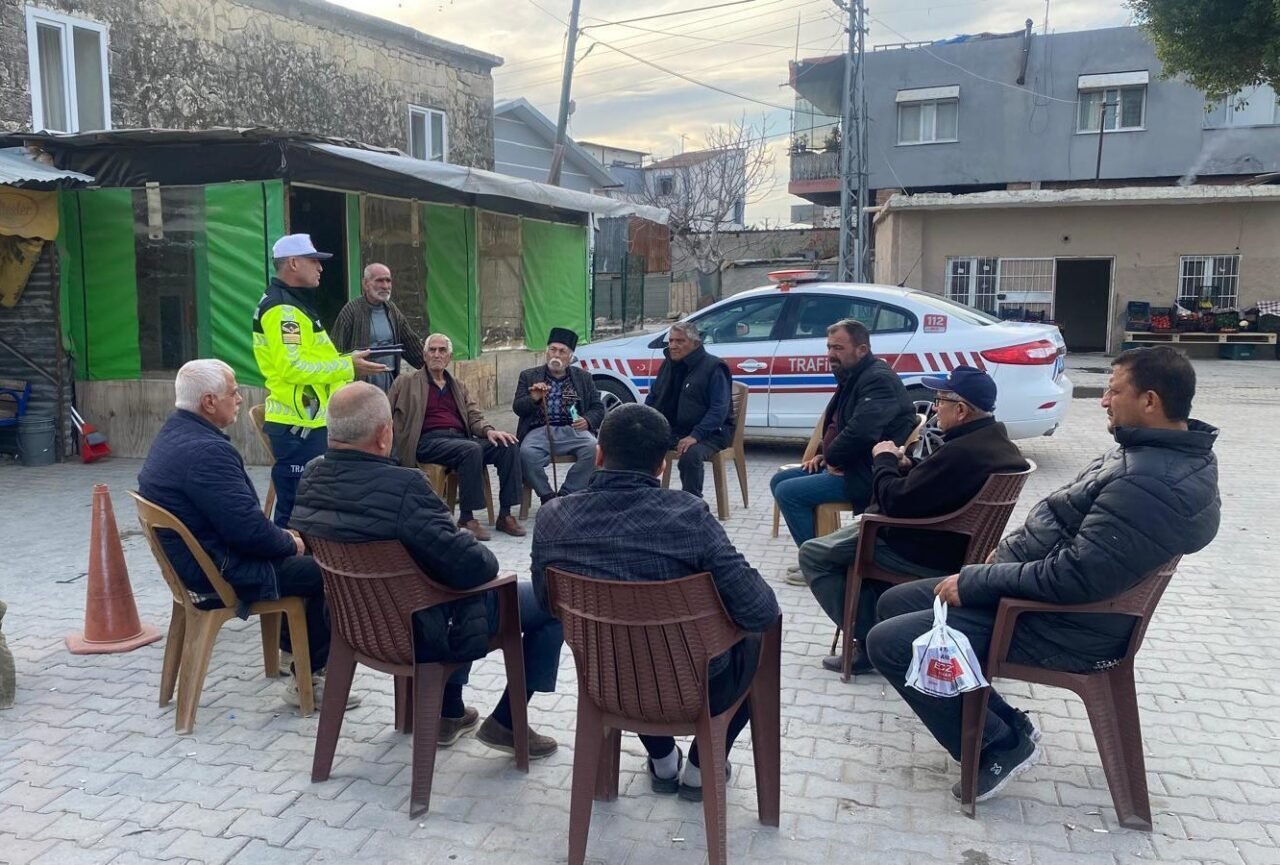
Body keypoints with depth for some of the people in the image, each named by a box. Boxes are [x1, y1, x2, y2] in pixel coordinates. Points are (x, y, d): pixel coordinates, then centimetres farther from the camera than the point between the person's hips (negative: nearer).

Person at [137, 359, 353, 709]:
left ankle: (292, 647, 37)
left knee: (298, 556, 24)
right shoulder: (206, 450, -27)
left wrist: (280, 536, 7)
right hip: (220, 573, -11)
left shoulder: (174, 434, 7)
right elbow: (249, 529, -28)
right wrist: (289, 542, -9)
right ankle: (308, 679, 6)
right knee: (324, 572, -4)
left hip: (193, 560, 11)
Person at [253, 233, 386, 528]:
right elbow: (292, 367, -25)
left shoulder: (293, 304, 19)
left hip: (307, 422, 11)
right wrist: (348, 367, -18)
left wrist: (348, 362, 10)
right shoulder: (282, 308, -15)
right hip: (298, 425, -11)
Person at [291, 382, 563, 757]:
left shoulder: (312, 479, -9)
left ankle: (450, 712, 39)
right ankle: (505, 722, 13)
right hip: (421, 633, -8)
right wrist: (489, 559, -8)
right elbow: (471, 566, -34)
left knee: (454, 587, 35)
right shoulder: (402, 487, -34)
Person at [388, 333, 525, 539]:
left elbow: (474, 417, 16)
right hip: (428, 441, -5)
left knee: (508, 447, -19)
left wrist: (489, 430, -6)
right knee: (471, 449, -35)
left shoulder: (458, 387, 25)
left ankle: (505, 515, -15)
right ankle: (466, 518, -26)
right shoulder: (406, 383, 13)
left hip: (461, 438, 5)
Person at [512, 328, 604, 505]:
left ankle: (565, 495, -17)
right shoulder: (529, 377, 15)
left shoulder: (583, 377, 17)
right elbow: (517, 408, 9)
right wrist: (533, 399, -13)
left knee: (593, 448, -31)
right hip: (540, 431, -1)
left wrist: (587, 421, -8)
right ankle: (547, 496, -12)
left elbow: (598, 408, 14)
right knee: (527, 452, -34)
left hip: (572, 430, 1)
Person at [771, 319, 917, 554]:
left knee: (787, 492, -17)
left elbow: (861, 432, -32)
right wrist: (825, 454, 10)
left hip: (866, 475, -11)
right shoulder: (852, 377, 15)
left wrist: (832, 458, -14)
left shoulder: (878, 380, -19)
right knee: (779, 480, 12)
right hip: (845, 465, 11)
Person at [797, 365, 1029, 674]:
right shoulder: (997, 442, 1)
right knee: (859, 533, 30)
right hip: (958, 546, 10)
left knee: (812, 554, 2)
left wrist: (884, 460, -9)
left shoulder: (960, 452, -31)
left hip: (927, 556, -10)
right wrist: (905, 466, 1)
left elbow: (896, 501, -25)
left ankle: (871, 641, 2)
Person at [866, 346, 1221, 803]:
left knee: (889, 643, -13)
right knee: (896, 603, 12)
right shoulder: (1162, 450, 7)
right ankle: (1007, 725, 14)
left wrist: (975, 581, -19)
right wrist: (1006, 554, 7)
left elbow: (1074, 579, -30)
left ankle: (1000, 746, 4)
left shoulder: (1151, 484, -28)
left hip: (1063, 626, -11)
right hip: (1050, 591, 11)